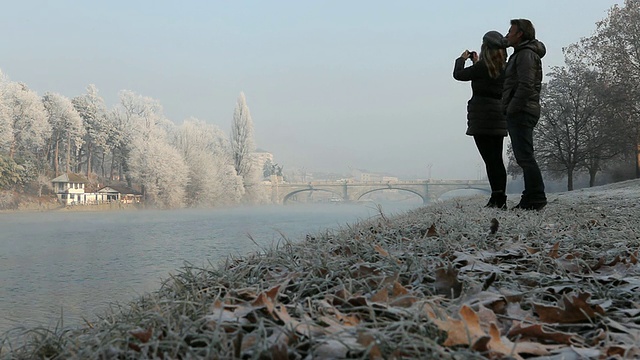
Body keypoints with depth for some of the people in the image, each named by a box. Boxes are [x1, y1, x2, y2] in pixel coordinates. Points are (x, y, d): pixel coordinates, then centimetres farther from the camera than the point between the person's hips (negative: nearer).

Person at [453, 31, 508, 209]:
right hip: (499, 115, 7)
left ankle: (497, 197, -9)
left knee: (490, 159, -6)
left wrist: (462, 59, 13)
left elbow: (458, 75, -4)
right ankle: (501, 198, 13)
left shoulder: (482, 67, -12)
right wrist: (476, 63, 26)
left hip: (482, 116, -7)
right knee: (497, 159, 11)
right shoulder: (504, 68, 9)